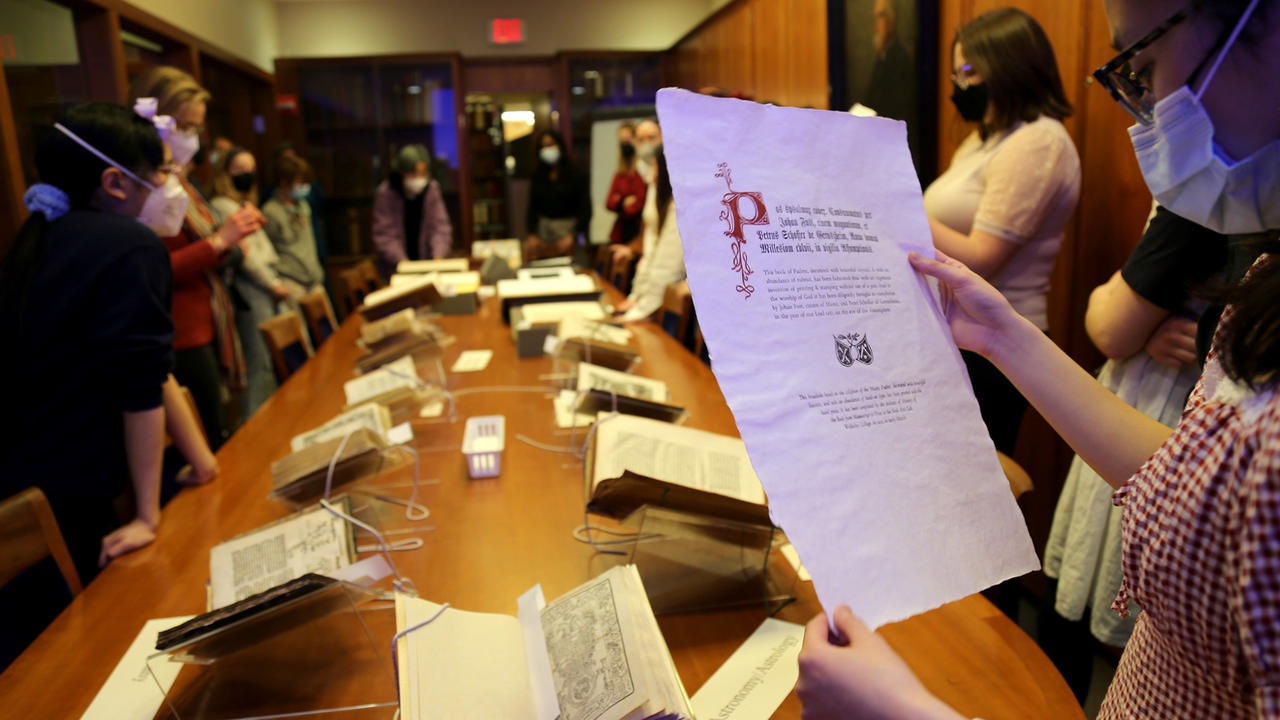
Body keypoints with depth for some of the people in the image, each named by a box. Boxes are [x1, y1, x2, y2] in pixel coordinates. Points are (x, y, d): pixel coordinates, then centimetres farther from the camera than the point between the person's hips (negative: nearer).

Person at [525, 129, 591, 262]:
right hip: (543, 226, 4)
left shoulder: (575, 174, -3)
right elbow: (532, 206, 9)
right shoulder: (537, 175, 8)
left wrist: (573, 236, -14)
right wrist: (532, 234, -2)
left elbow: (585, 207, -6)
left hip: (569, 226, -3)